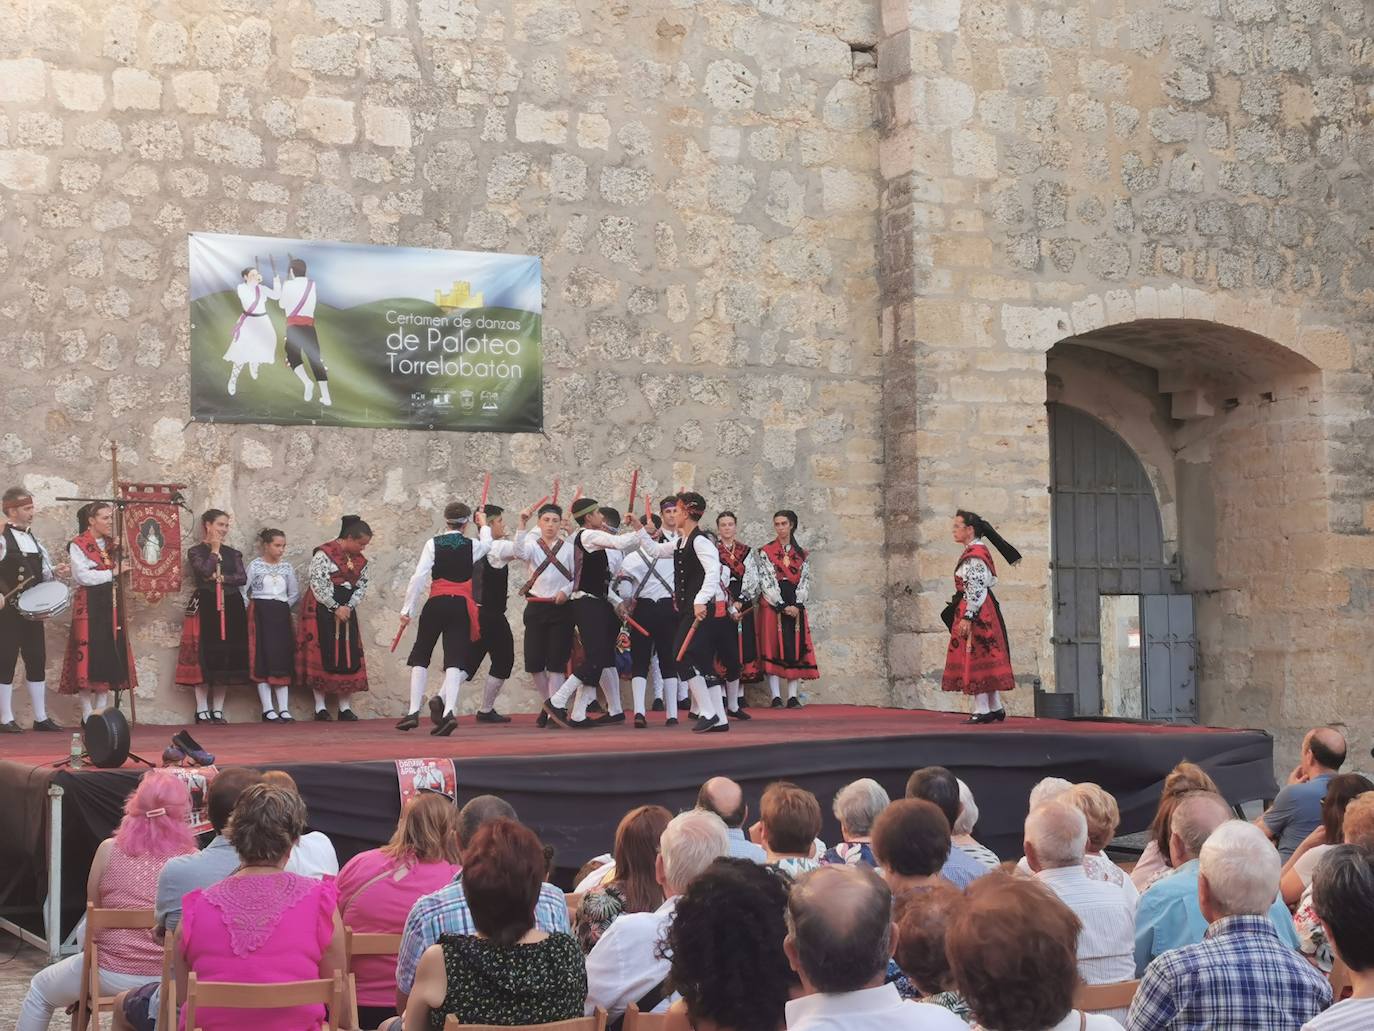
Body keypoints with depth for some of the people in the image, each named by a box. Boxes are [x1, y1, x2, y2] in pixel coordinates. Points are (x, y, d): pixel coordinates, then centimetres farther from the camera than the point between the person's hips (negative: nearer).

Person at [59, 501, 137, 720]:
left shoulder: (111, 544, 16)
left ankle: (102, 712, 7)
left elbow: (122, 570, 10)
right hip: (88, 606, -6)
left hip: (110, 605, 6)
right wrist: (112, 573, -10)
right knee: (88, 656, -7)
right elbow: (82, 576, -15)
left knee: (110, 656, 3)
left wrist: (116, 552, -4)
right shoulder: (78, 545, -3)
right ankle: (88, 716, -2)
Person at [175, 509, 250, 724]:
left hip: (230, 608, 4)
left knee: (226, 657, 1)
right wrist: (214, 550, -4)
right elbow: (205, 570, -15)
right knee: (204, 655, -6)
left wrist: (222, 578, -10)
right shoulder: (196, 552, 4)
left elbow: (243, 577, 3)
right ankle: (202, 710, -1)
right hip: (206, 607, -4)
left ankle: (218, 710, 7)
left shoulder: (233, 553, 16)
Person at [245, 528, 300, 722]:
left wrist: (285, 606, 3)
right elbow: (243, 590, -2)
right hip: (260, 614, -4)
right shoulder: (255, 565, 0)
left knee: (283, 661, 1)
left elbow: (295, 594, 15)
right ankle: (268, 709, -6)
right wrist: (250, 608, -7)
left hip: (281, 615, 4)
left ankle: (284, 709, 1)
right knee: (263, 661, -6)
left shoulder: (287, 567, 10)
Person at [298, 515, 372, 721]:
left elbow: (362, 587, 8)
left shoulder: (359, 560, 10)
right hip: (322, 610, -6)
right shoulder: (324, 554, -12)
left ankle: (345, 707, 5)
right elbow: (317, 584, -16)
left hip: (346, 611, 7)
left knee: (348, 657, 2)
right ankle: (320, 707, -1)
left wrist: (348, 607, -9)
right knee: (321, 656, -5)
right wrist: (335, 608, -15)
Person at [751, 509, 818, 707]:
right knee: (773, 649, -8)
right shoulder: (764, 552, 3)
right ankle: (776, 697, -9)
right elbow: (766, 582, -6)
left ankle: (793, 696, 0)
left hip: (796, 607, 3)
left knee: (795, 650, -1)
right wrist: (782, 606, -14)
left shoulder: (802, 555, 12)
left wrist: (797, 605, -10)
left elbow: (805, 582, 6)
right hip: (771, 607, -3)